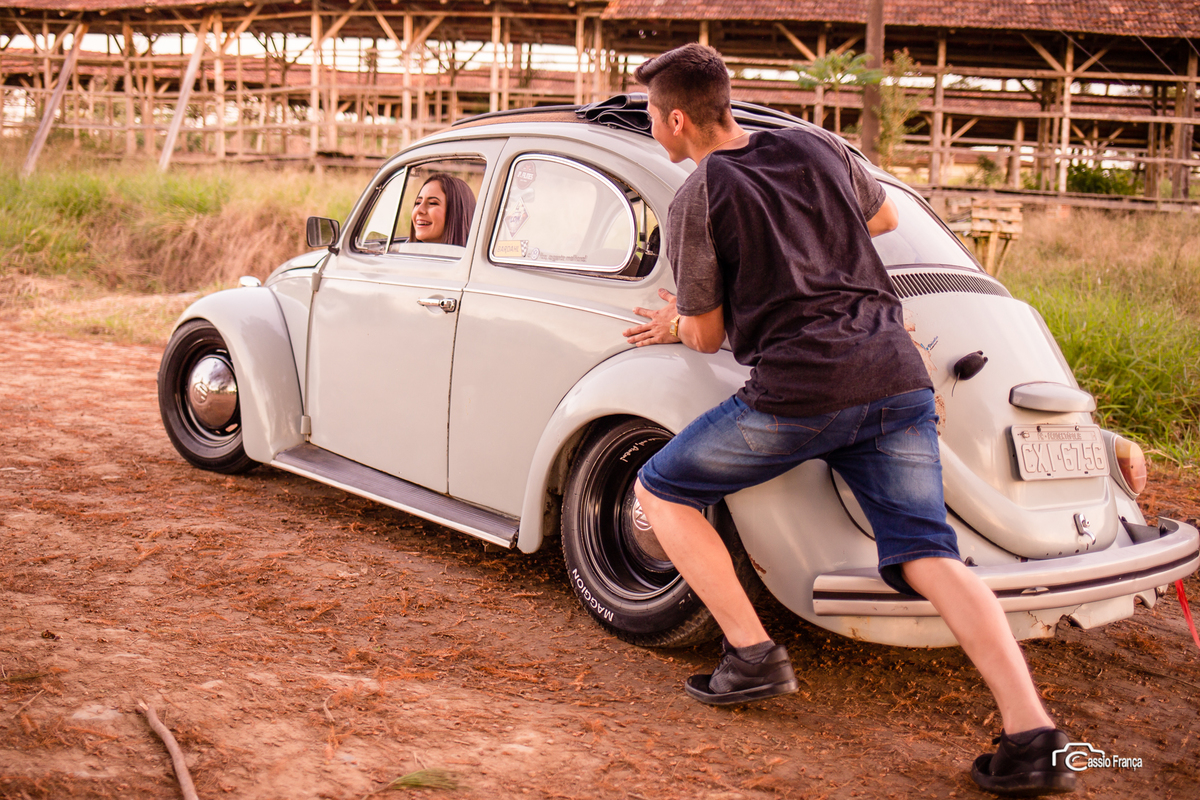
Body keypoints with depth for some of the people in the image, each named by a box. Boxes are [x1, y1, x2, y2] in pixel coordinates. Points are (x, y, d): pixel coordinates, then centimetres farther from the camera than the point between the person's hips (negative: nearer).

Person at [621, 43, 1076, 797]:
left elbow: (707, 334, 8)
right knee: (928, 555, 1)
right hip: (897, 371, 6)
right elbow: (883, 216, 35)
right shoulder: (816, 145, 17)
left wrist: (676, 323, 30)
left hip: (800, 388, -5)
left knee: (661, 489, 14)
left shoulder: (696, 200, 2)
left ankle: (753, 653, 9)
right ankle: (1034, 736, -13)